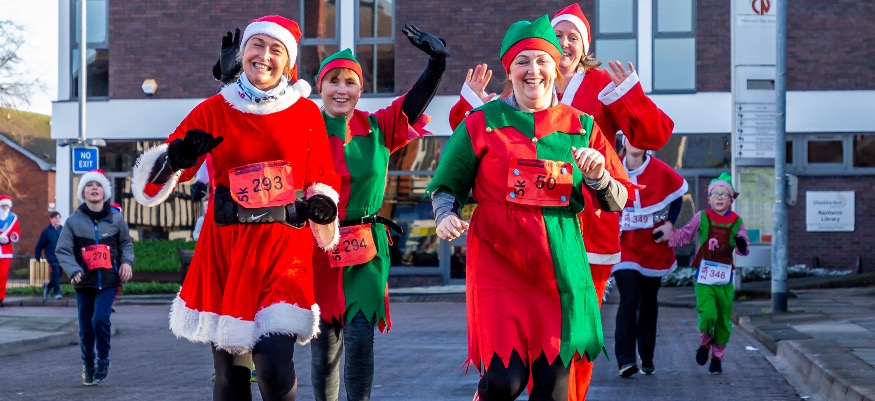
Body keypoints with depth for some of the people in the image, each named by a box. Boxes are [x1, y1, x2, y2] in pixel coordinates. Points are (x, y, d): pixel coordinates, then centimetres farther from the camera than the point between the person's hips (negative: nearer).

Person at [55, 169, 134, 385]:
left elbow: (126, 244, 17)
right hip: (85, 283, 1)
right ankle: (88, 366, 28)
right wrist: (73, 270, -19)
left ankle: (103, 361, 3)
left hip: (108, 281, -1)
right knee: (86, 328, 6)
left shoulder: (116, 219, 2)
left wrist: (127, 262, -2)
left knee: (100, 319, -19)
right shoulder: (74, 221, -1)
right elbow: (62, 250, -4)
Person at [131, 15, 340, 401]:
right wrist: (176, 157, -20)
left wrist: (322, 204, -8)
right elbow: (150, 183, 2)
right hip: (225, 247, 1)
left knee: (275, 365, -17)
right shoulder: (213, 110, 4)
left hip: (284, 246, -1)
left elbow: (321, 180, 15)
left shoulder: (306, 113, 5)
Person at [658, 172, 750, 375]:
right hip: (704, 276, -2)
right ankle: (705, 343, 12)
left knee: (723, 321, 7)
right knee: (708, 315, -18)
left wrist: (742, 245, -18)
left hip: (725, 278, 2)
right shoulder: (702, 217, 2)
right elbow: (684, 235, 8)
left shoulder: (736, 222, 4)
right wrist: (667, 238, -7)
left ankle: (717, 356, 25)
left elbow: (743, 249, 4)